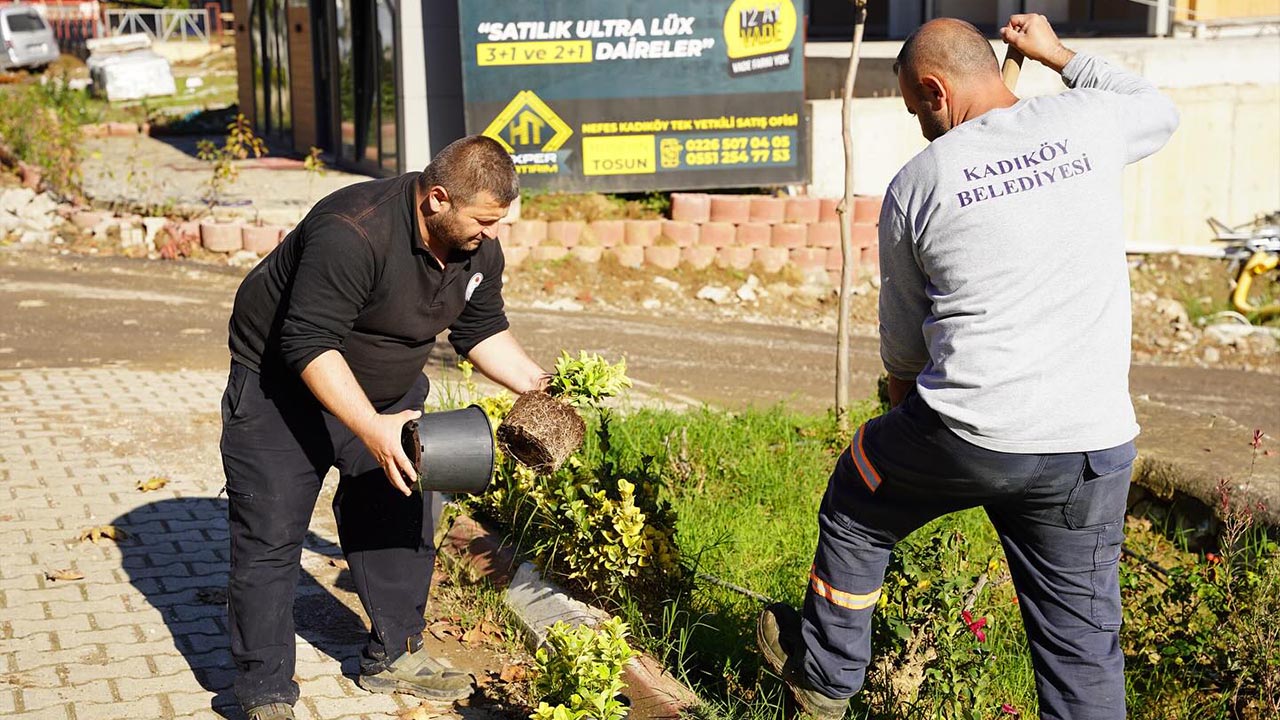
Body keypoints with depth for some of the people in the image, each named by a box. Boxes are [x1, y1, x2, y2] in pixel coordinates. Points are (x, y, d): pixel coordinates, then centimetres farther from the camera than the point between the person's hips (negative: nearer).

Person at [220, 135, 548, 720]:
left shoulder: (478, 247, -9)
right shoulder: (353, 233, -35)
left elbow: (481, 331, 7)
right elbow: (309, 344, -36)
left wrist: (536, 383, -6)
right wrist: (371, 428, -41)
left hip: (389, 389, 7)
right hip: (283, 385, -7)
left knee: (400, 518, 8)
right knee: (270, 539, -5)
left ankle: (394, 658, 25)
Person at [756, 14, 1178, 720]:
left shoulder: (916, 183, -1)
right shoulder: (1083, 122, 1)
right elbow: (1159, 111, 27)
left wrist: (902, 392, 33)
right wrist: (1058, 54, 35)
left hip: (964, 436, -2)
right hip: (1092, 450, 2)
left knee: (854, 516, 27)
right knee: (1081, 640, 12)